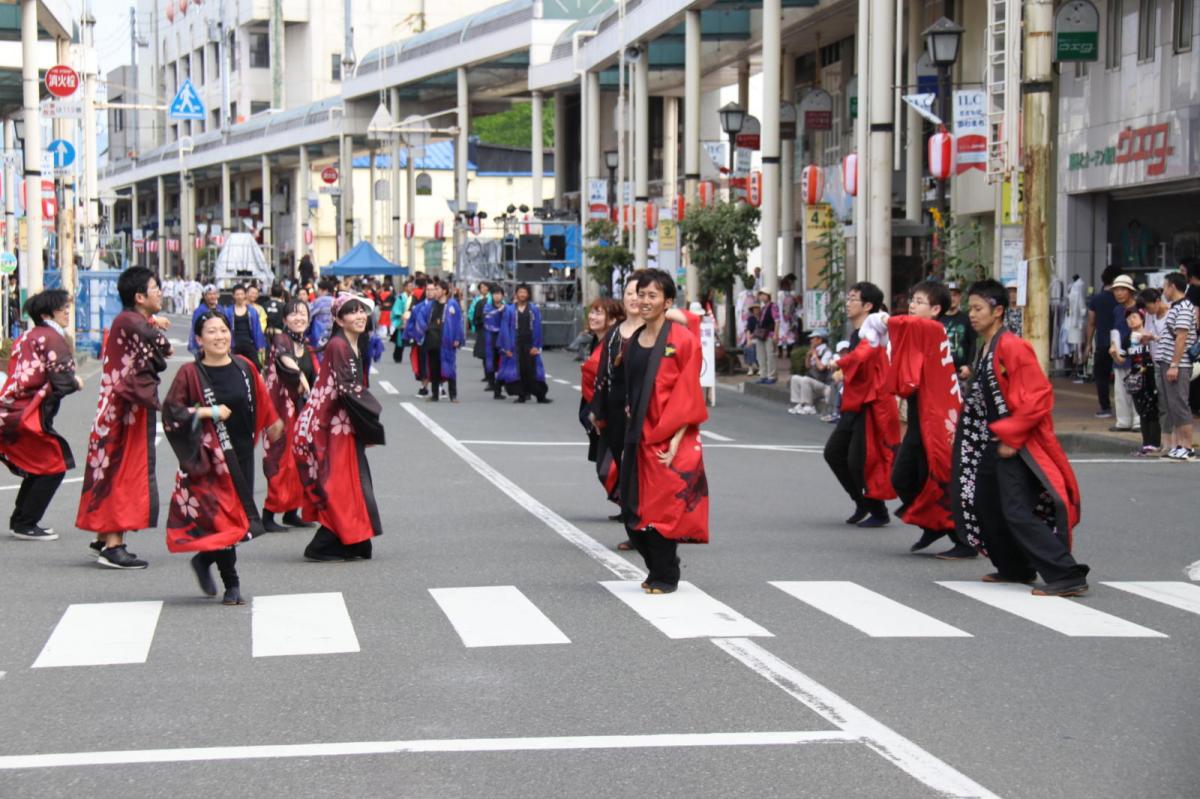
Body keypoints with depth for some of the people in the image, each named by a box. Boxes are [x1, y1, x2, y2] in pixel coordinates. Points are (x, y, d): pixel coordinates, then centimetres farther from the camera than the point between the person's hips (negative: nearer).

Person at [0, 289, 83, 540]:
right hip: (30, 416, -9)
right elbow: (62, 380, -16)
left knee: (38, 468, 20)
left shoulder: (26, 338, 17)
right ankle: (25, 525, 3)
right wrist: (76, 383, 5)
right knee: (53, 466, 1)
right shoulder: (52, 338, -9)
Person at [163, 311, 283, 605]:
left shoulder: (244, 368, 4)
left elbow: (260, 403, 19)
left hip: (241, 453, 5)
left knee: (238, 514, 7)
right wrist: (207, 412, -16)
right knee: (222, 517, -6)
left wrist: (273, 425, 27)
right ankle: (231, 585, 2)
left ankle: (203, 561, 30)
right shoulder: (190, 374, -8)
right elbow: (170, 411, -11)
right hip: (209, 456, -5)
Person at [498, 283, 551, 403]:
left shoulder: (534, 310, 2)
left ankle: (540, 396, -1)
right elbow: (505, 329, 0)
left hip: (529, 344, 0)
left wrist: (536, 346, -8)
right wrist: (507, 347, -7)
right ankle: (522, 395, 8)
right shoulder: (510, 310, 2)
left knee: (531, 370, -2)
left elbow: (537, 329, 0)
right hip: (515, 344, 0)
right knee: (519, 370, 1)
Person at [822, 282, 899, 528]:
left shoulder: (871, 330, -15)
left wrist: (839, 363, -19)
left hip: (871, 405, -10)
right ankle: (862, 503, 22)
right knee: (833, 452, 10)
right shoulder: (858, 332, 14)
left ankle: (879, 512, 7)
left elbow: (864, 354, -34)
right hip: (855, 403, 10)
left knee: (859, 461, -8)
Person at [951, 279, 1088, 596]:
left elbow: (1039, 397, -22)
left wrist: (1011, 438, -20)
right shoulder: (984, 349, 11)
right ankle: (1015, 568, 31)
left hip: (1018, 444, -10)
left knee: (1017, 512, -15)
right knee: (985, 507, 16)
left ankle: (1068, 576, -15)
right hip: (995, 441, 10)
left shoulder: (1012, 347, -17)